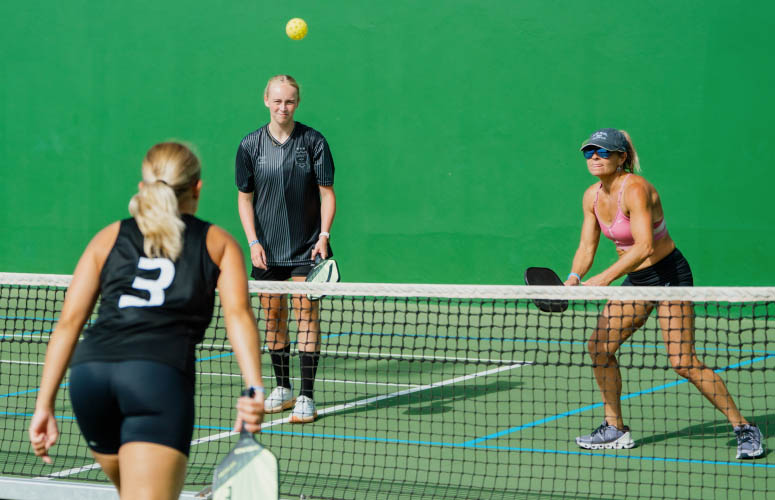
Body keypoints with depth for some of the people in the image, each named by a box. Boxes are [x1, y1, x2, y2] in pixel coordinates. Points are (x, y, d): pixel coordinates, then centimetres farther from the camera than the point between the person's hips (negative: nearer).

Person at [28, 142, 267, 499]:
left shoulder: (109, 238, 24)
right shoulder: (218, 243, 19)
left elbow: (68, 323, 16)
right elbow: (238, 314, 1)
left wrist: (44, 406, 15)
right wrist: (254, 388, -11)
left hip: (89, 371, 4)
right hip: (162, 374, -4)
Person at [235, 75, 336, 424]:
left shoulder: (313, 142, -4)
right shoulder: (251, 145, 1)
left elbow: (327, 192, -1)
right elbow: (245, 198, 6)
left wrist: (324, 235, -13)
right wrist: (253, 241, -4)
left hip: (307, 247, -2)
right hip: (267, 249, 2)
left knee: (306, 312, -8)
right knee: (272, 313, 7)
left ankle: (306, 397, -8)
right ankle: (282, 388, 21)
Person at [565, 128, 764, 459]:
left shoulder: (635, 189, -24)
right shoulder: (592, 196, 2)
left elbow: (644, 247, -33)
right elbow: (587, 246, 4)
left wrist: (604, 279, -38)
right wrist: (574, 277, -16)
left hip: (669, 276, -8)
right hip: (636, 280, 8)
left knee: (683, 363, -14)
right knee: (599, 346, 1)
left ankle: (743, 429, -3)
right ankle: (615, 430, 14)